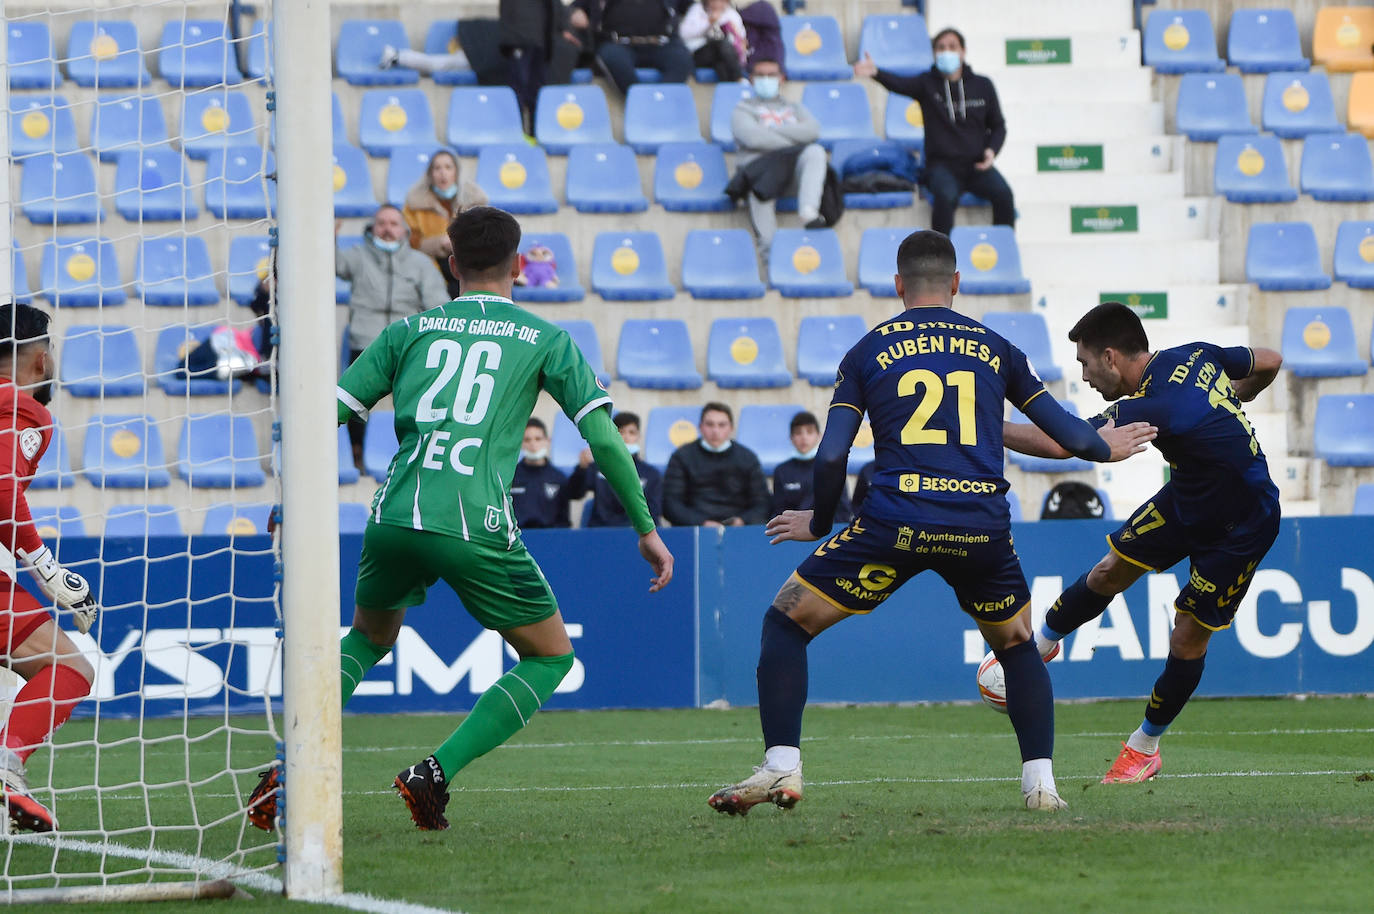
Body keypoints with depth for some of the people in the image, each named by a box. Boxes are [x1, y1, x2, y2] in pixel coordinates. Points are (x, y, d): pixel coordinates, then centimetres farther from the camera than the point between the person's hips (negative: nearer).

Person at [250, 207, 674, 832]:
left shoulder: (410, 330, 17)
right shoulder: (545, 340, 11)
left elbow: (328, 413, 14)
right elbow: (603, 436, 4)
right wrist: (646, 530, 11)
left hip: (394, 521, 3)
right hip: (477, 528, -3)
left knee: (369, 636, 31)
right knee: (551, 657, 16)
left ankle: (292, 769, 10)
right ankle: (435, 774, -1)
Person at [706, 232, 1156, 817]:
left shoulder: (867, 352, 11)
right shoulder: (995, 349, 15)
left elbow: (831, 457, 3)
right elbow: (1065, 433, 20)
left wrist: (818, 522, 21)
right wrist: (1106, 447, 42)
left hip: (896, 523, -2)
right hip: (983, 525, 2)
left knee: (785, 623, 12)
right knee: (1017, 644, 27)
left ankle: (780, 768, -2)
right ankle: (1040, 781, 16)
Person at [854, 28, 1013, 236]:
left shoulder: (982, 85, 11)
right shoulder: (927, 84, 5)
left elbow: (998, 125, 19)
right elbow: (900, 84, -16)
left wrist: (992, 150, -2)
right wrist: (875, 72, -38)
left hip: (977, 166, 2)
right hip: (942, 165, -2)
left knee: (1003, 194, -26)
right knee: (946, 196, -34)